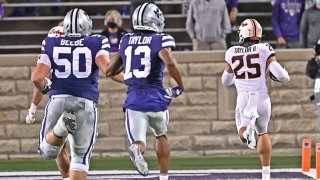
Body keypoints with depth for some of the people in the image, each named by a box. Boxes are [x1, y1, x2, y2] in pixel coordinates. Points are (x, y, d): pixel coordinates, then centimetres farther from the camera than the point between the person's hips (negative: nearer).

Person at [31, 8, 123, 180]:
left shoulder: (51, 44, 10)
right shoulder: (96, 43, 6)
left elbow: (37, 77, 3)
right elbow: (106, 68, -10)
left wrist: (44, 88, 24)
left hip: (58, 99, 0)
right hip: (86, 102, 0)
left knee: (47, 151, 11)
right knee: (81, 156, 12)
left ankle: (61, 128, -21)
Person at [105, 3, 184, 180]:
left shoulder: (126, 41, 11)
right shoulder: (159, 41, -4)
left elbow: (110, 71, 18)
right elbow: (170, 62, -23)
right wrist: (180, 86, -8)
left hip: (134, 100, 2)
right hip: (156, 97, -2)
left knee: (138, 143, -1)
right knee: (161, 135, 25)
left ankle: (137, 149, -37)